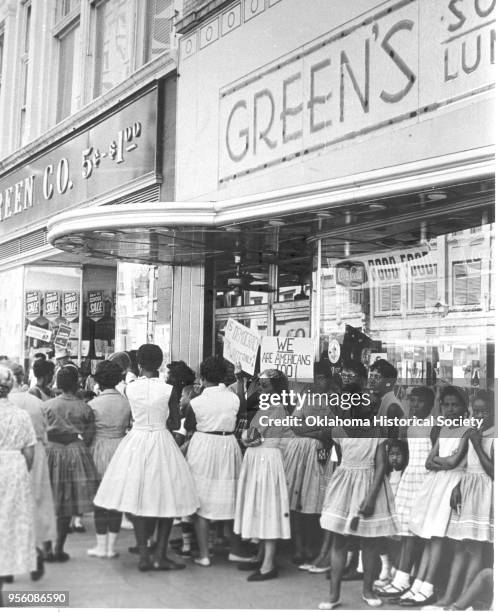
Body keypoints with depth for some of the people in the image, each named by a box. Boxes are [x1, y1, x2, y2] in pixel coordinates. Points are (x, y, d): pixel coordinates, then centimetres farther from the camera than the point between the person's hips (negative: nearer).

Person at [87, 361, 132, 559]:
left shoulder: (94, 404, -9)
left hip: (100, 450, -3)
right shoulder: (127, 402, -2)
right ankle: (111, 546, 13)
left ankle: (101, 546, 10)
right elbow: (131, 427, 2)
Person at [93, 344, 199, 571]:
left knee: (139, 500, 9)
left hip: (136, 441, 3)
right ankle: (160, 555, 8)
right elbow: (176, 424, -2)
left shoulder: (130, 388, -4)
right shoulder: (168, 390, -9)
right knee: (166, 499, 8)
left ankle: (143, 556, 10)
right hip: (161, 442, -2)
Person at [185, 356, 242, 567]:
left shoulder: (197, 402, -11)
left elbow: (188, 427, 2)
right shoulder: (234, 398, -5)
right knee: (228, 498, 15)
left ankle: (204, 554, 6)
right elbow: (235, 422, 5)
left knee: (202, 502, 4)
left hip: (204, 446, -3)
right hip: (228, 445, 3)